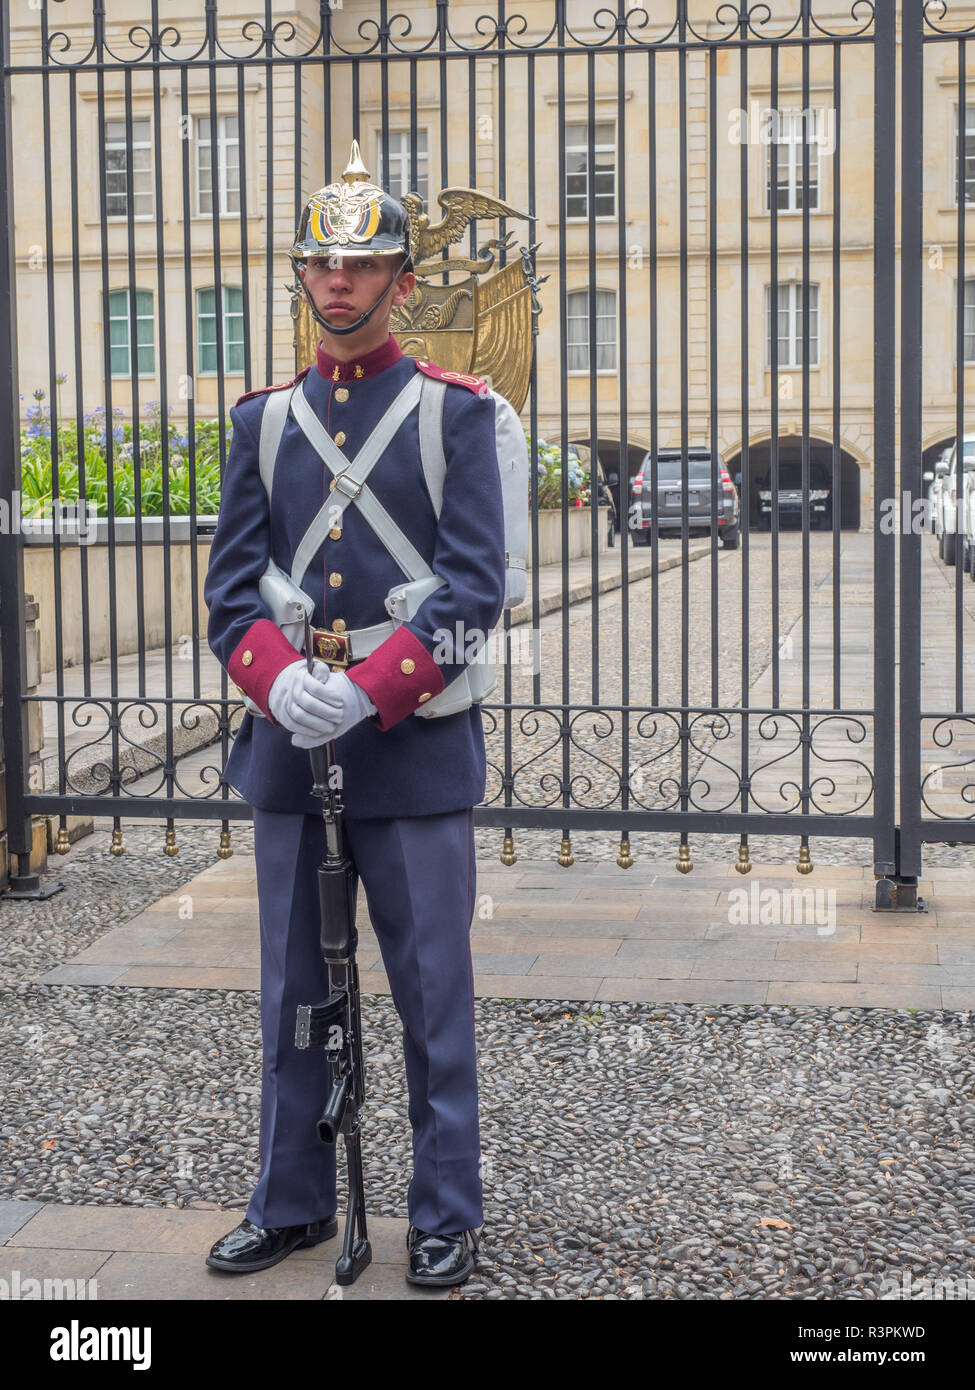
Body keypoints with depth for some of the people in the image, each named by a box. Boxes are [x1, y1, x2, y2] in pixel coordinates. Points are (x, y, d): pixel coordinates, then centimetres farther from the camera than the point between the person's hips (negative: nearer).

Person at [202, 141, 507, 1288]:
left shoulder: (456, 411, 0)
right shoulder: (262, 420, 10)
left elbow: (474, 585, -9)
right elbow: (231, 583, 5)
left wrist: (369, 689, -20)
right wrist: (276, 677, -15)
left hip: (416, 750, -3)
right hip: (288, 750, 4)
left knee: (433, 997, 5)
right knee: (294, 992, 13)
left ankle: (446, 1217, 20)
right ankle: (292, 1202, 28)